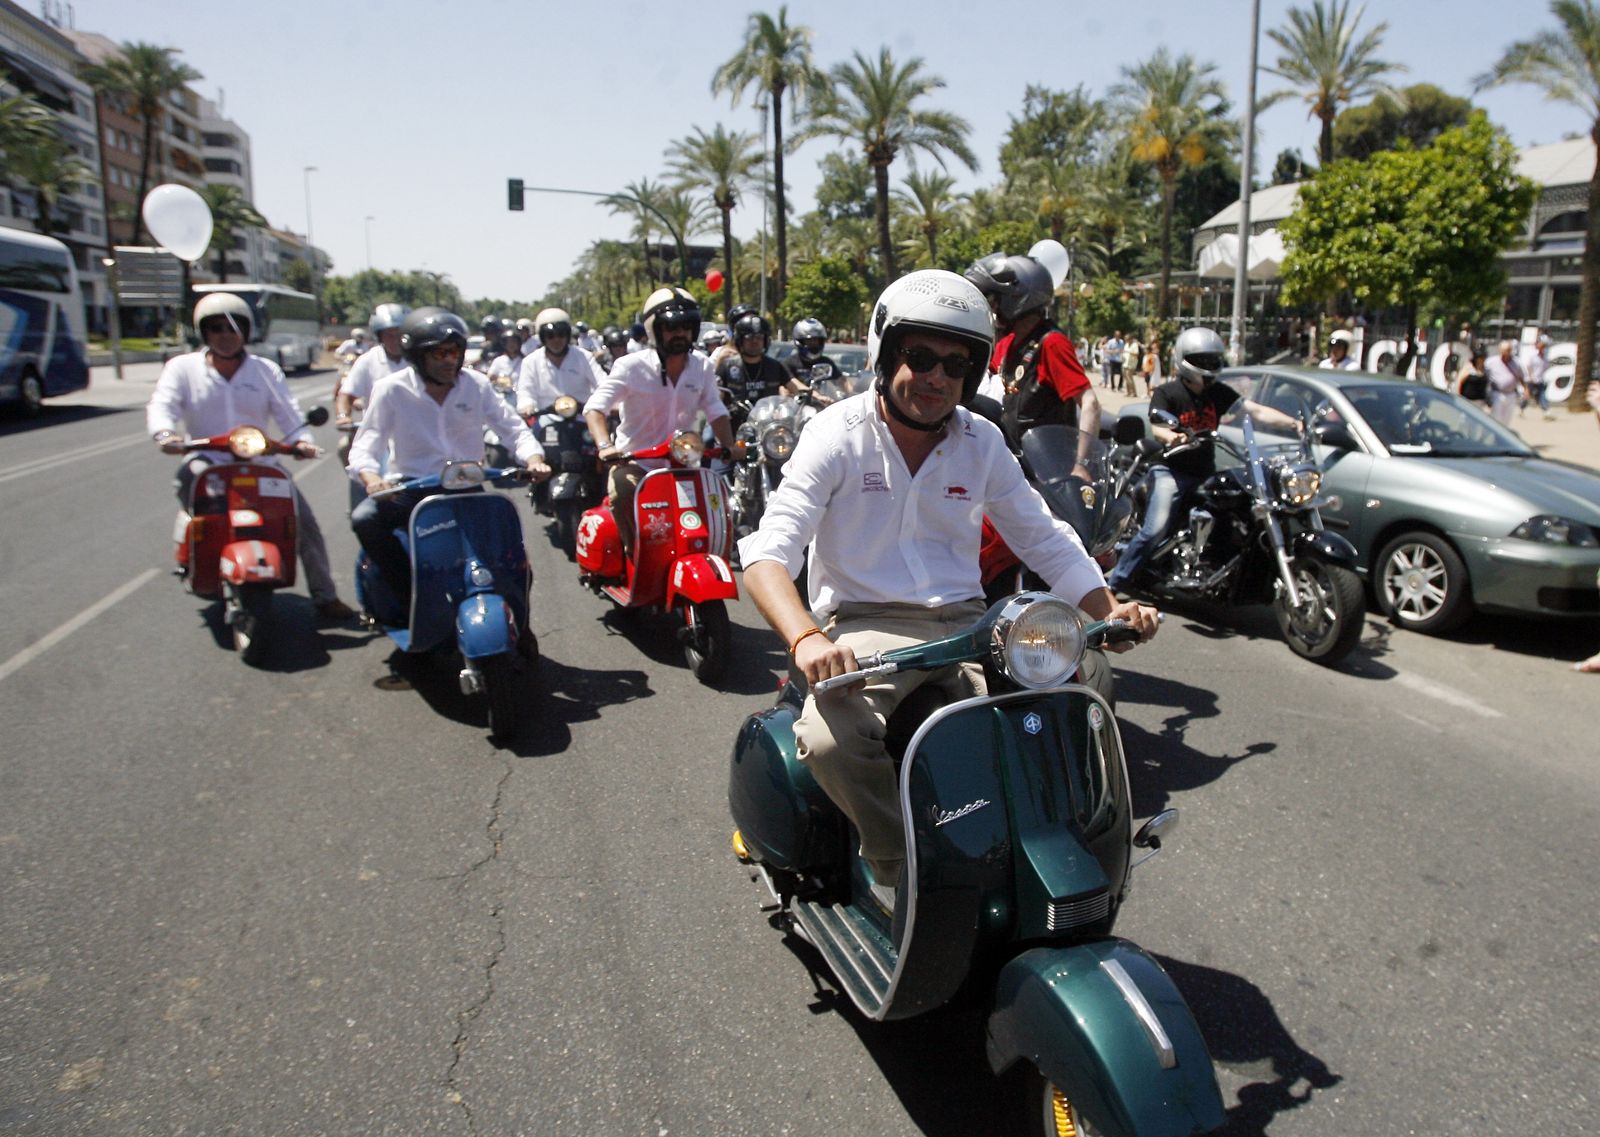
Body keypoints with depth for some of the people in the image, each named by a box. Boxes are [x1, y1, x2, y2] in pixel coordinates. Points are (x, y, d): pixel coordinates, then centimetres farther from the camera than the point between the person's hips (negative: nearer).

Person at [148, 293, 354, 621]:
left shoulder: (266, 371, 11)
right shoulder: (182, 368, 7)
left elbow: (288, 412, 1)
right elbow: (161, 405, -7)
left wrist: (302, 440, -20)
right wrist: (165, 433, -30)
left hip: (261, 462, 1)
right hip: (207, 461, -1)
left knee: (304, 519, -11)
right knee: (190, 475, -36)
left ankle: (325, 596, -1)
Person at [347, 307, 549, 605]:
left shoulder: (477, 385, 2)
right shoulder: (391, 390, -5)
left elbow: (514, 429, 5)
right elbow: (364, 447, -7)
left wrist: (534, 460, -18)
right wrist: (371, 478, -31)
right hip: (410, 488, -1)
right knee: (364, 519, -30)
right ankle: (411, 598, -18)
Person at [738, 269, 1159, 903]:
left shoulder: (982, 442, 9)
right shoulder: (839, 434, -5)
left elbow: (1046, 540, 16)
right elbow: (767, 552, -17)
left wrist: (1109, 610, -2)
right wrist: (806, 639, -36)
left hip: (964, 626, 4)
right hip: (863, 626, -4)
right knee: (830, 739, -33)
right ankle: (896, 865, -6)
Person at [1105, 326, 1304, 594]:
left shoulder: (1218, 392, 9)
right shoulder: (1166, 393, -4)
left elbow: (1256, 411, 1)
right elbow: (1156, 426, -19)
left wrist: (1293, 423, -12)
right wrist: (1171, 437, -42)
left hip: (1205, 472, 6)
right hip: (1171, 470, -6)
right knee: (1154, 530, -20)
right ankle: (1114, 582, -15)